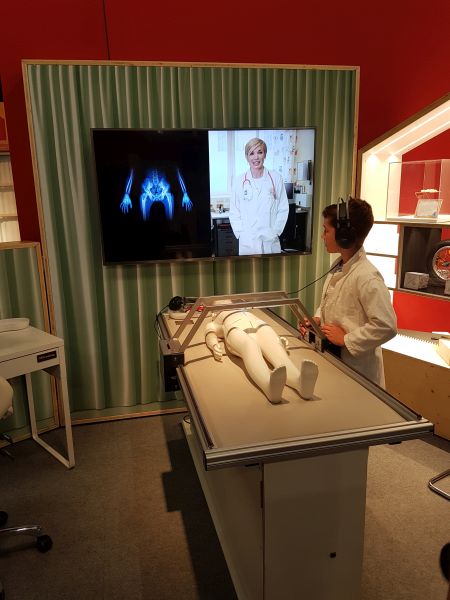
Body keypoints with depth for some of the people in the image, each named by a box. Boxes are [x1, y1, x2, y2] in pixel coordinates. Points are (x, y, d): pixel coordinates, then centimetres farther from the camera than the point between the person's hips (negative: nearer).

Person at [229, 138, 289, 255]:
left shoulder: (276, 178, 1)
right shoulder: (240, 181, 2)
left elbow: (283, 209, 3)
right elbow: (234, 212, 5)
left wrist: (275, 232, -4)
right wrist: (241, 233, -4)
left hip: (271, 242, 0)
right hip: (247, 242, 0)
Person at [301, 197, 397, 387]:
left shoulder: (367, 277, -23)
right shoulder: (338, 266, 3)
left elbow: (387, 326, -26)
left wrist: (346, 339, -19)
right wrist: (317, 319, 1)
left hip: (356, 367, -7)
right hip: (332, 358, 8)